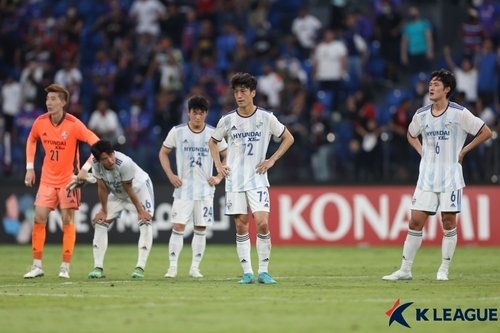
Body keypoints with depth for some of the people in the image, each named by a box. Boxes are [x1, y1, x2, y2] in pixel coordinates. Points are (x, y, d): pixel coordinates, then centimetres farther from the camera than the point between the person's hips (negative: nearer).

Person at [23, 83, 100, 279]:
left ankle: (65, 267, 3)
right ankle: (37, 266, 4)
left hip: (68, 178, -4)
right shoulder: (40, 122, -4)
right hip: (47, 179, 4)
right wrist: (30, 167, 11)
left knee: (68, 220, -4)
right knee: (39, 218, -3)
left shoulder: (73, 124, -17)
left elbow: (96, 143, -18)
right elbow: (31, 140, 17)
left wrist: (85, 169, -24)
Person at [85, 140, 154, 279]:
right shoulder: (95, 164, -27)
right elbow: (103, 188, -14)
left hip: (139, 187, -5)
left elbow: (129, 189, -28)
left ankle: (140, 267, -20)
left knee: (145, 221, -20)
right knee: (99, 222, -1)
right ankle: (98, 267, 3)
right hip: (117, 193, 5)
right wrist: (103, 211, -8)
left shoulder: (124, 163, -40)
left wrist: (140, 211, -19)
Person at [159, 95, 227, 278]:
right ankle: (172, 267, -5)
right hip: (183, 189, -1)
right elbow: (163, 153, 10)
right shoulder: (177, 132, -2)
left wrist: (219, 177, -2)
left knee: (201, 229, 3)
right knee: (178, 227, -9)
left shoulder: (213, 134, -1)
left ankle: (195, 267, 10)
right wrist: (170, 175, -1)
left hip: (205, 189, 1)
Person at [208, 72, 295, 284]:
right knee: (241, 226, 0)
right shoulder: (227, 120, 2)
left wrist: (272, 160, 0)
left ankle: (264, 271, -4)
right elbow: (213, 142, 19)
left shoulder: (266, 118, -2)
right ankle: (247, 272, 6)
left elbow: (288, 138, 8)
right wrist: (218, 165, 5)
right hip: (234, 181, 2)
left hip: (258, 180, -2)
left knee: (262, 223, -13)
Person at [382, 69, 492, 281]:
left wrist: (463, 151, -4)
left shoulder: (459, 113, -8)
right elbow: (411, 135, 25)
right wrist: (422, 152, 9)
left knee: (448, 222, 0)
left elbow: (486, 132, -4)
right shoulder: (421, 114, 4)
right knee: (415, 221, -1)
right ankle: (405, 270, 3)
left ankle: (444, 270, 11)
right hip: (427, 176, 3)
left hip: (450, 176, -3)